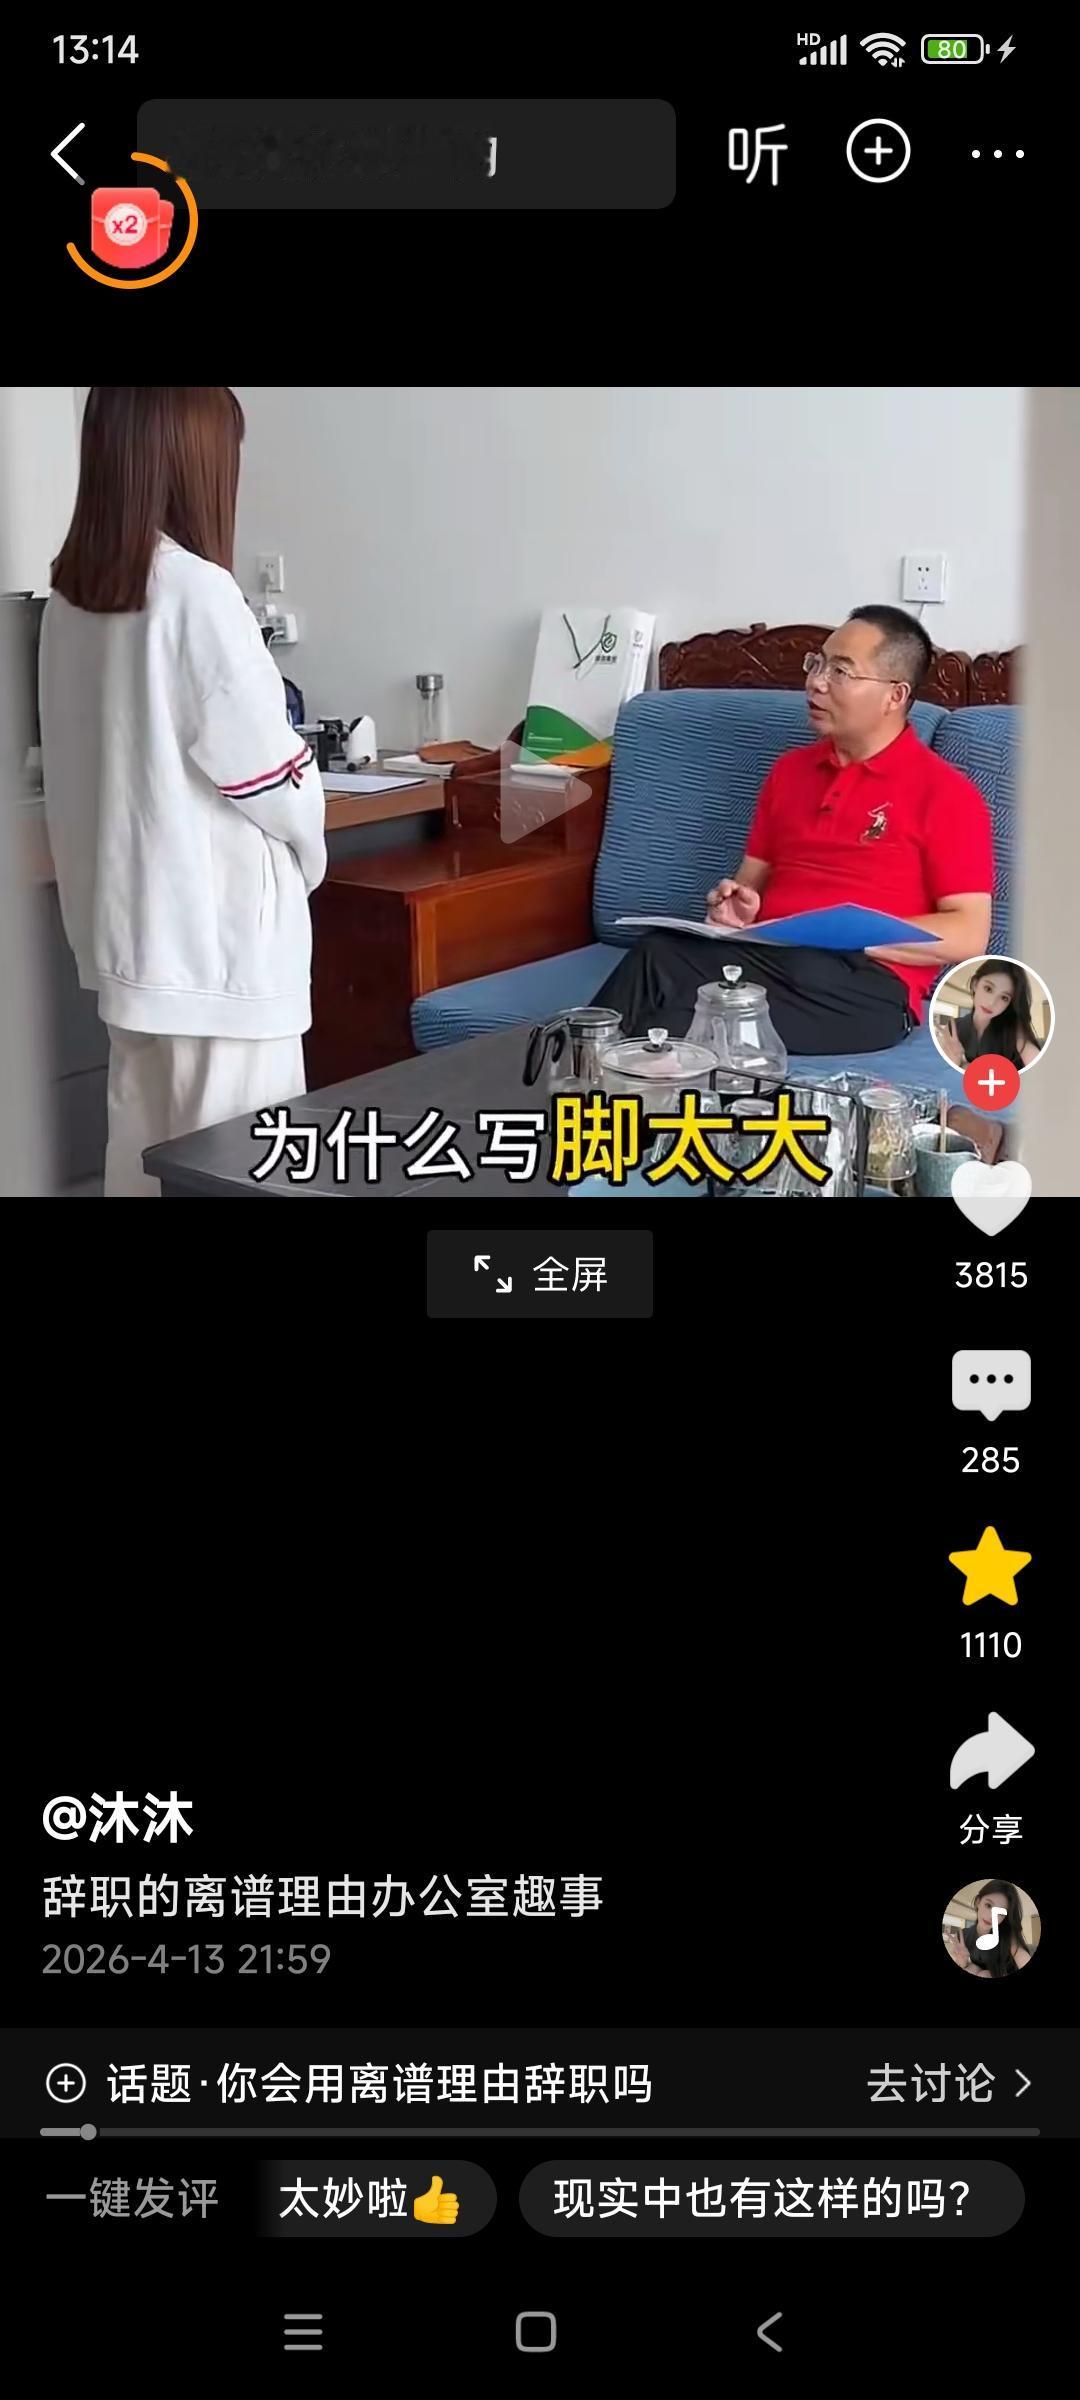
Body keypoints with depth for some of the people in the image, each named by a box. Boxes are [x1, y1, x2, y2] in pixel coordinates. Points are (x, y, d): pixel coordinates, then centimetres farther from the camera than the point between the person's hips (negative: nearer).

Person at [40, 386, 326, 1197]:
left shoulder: (73, 592, 5)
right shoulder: (194, 591, -17)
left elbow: (136, 755, 10)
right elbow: (273, 775, -13)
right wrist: (306, 859, 6)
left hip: (126, 917, 8)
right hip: (216, 928, -8)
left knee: (144, 1147, 15)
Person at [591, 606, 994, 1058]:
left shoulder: (944, 792, 2)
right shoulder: (790, 769, 23)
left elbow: (968, 936, -4)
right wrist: (735, 904, 4)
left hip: (866, 981, -5)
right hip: (765, 953, 5)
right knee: (657, 954, -31)